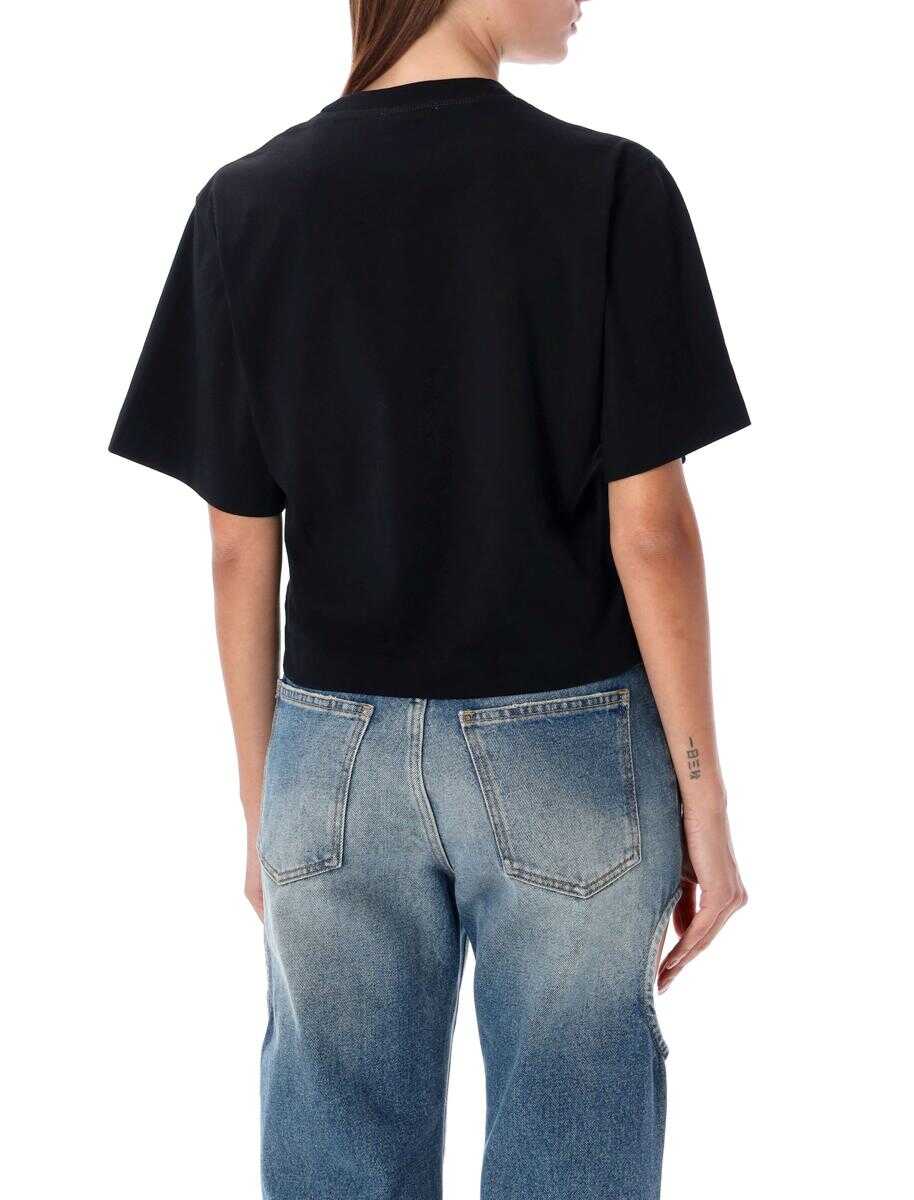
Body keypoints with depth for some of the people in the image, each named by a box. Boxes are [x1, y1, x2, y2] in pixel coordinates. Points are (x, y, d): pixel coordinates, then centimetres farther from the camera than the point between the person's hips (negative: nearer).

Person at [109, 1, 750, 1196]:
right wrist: (702, 797, 0)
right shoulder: (612, 188, -8)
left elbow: (240, 549, 0)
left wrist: (259, 801, 10)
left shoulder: (248, 204, -2)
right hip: (569, 750, -2)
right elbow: (651, 527, -9)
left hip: (338, 753, 3)